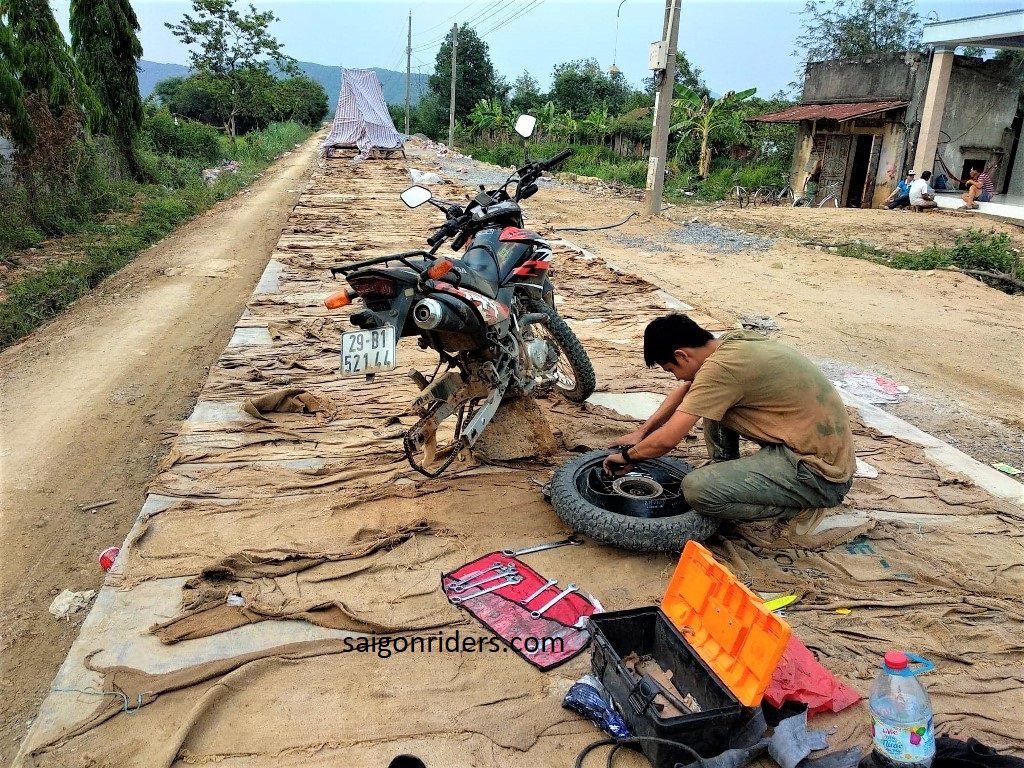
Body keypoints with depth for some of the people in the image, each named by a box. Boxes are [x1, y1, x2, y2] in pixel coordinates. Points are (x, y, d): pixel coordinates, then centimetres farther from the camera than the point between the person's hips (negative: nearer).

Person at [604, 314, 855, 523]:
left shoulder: (721, 367, -22)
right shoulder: (733, 341, 5)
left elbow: (667, 439, -20)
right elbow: (686, 390, 22)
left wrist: (627, 455, -1)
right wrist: (642, 432, 21)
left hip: (820, 476, -9)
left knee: (696, 489, -21)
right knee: (711, 401, 11)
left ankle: (800, 508, -2)